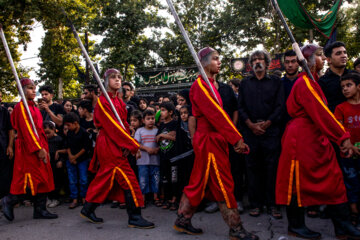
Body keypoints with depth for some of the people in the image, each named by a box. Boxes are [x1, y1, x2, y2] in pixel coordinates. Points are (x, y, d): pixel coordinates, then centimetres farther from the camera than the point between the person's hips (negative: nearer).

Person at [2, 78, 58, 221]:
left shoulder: (33, 107, 17)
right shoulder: (21, 107, -9)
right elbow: (26, 130, -16)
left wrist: (45, 148, 14)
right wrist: (38, 149, -19)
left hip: (39, 147, 9)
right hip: (28, 149, -9)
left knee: (43, 178, 7)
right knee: (34, 179, -7)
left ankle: (40, 209, 13)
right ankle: (9, 201, 10)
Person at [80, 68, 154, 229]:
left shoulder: (119, 101, 15)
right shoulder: (103, 101, -10)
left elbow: (124, 124, 11)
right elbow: (112, 126, -17)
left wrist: (127, 145, -4)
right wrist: (133, 144, -18)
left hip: (117, 145, 8)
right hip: (108, 145, -8)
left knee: (105, 178, 15)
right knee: (128, 178, -9)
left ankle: (88, 210, 29)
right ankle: (134, 217, -3)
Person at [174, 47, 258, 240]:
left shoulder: (210, 85, 17)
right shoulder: (200, 85, -13)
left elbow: (219, 114, 14)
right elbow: (215, 114, -20)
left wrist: (235, 139, 8)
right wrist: (236, 138, -20)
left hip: (215, 140, 9)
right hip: (208, 141, -9)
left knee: (199, 182, 13)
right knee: (223, 184, -2)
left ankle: (182, 220, 24)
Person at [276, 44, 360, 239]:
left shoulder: (311, 81, 17)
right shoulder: (305, 83, -14)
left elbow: (320, 113, 14)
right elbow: (321, 114, -20)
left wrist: (341, 136, 9)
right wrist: (343, 137, -18)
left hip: (316, 139, 10)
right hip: (302, 138, -10)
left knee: (334, 179, 10)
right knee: (299, 180, 2)